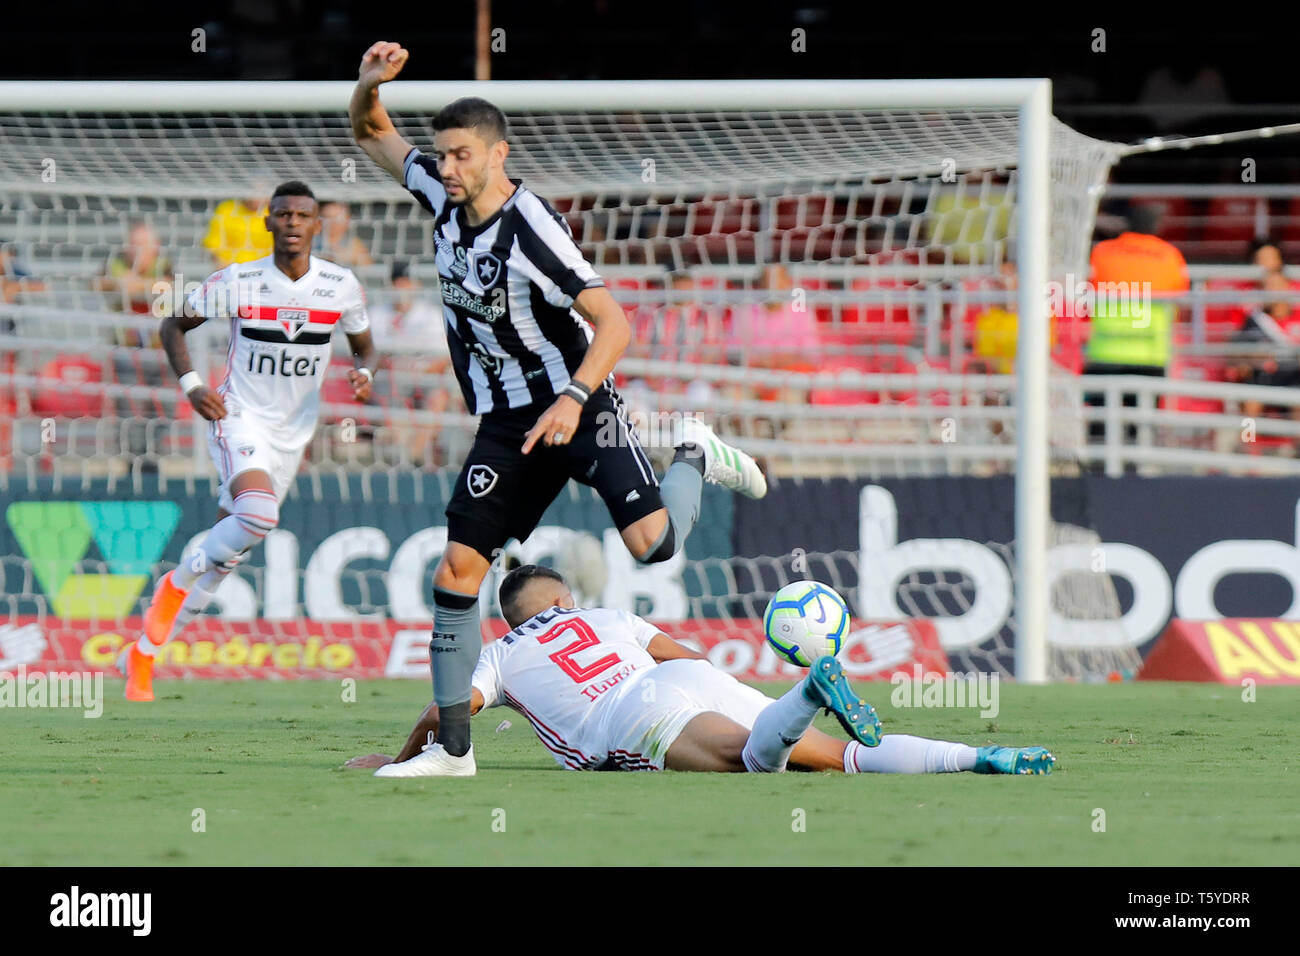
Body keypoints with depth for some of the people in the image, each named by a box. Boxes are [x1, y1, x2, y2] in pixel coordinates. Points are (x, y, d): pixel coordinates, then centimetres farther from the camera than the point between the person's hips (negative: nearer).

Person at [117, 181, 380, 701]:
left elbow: (364, 347, 12)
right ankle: (178, 581, -6)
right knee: (259, 514, -33)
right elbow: (173, 326, 1)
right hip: (239, 418, -4)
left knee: (223, 556, 7)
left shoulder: (342, 286, -4)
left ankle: (144, 654, 19)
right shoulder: (237, 282, -12)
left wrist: (364, 373, -11)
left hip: (291, 435, 4)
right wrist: (190, 384, -14)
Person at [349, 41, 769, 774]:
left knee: (652, 543, -22)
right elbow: (372, 135, 16)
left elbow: (614, 325, -22)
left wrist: (574, 398, -36)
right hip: (506, 423, 6)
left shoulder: (532, 227, -21)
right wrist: (369, 86, -6)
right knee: (457, 570, -5)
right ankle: (454, 747, 0)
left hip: (577, 408, -6)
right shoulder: (444, 197, 0)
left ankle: (695, 458, 13)